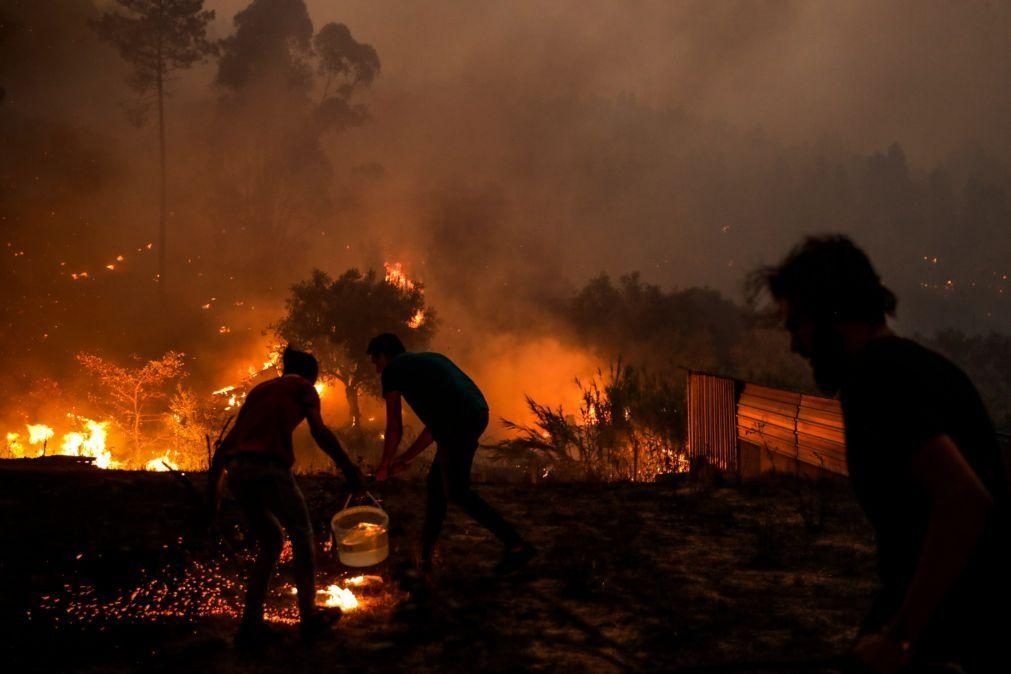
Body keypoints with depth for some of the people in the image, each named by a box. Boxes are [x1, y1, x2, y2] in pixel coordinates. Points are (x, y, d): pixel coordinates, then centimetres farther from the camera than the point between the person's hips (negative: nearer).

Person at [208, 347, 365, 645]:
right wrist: (350, 470, -5)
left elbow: (229, 441, 24)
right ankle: (309, 616, 18)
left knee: (271, 542, 22)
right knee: (302, 537, 16)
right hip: (271, 468, -6)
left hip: (238, 471, 6)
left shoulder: (259, 389, 28)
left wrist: (214, 483, 25)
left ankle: (250, 624, 16)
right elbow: (319, 431, -5)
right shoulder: (302, 387, 12)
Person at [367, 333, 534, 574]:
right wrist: (404, 459, 39)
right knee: (436, 482, 20)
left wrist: (384, 466, 28)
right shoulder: (428, 360, 33)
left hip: (456, 422, -8)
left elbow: (395, 429, 12)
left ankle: (516, 545, 2)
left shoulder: (393, 370, 11)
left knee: (457, 492, 4)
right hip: (477, 414, 8)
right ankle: (426, 553, 28)